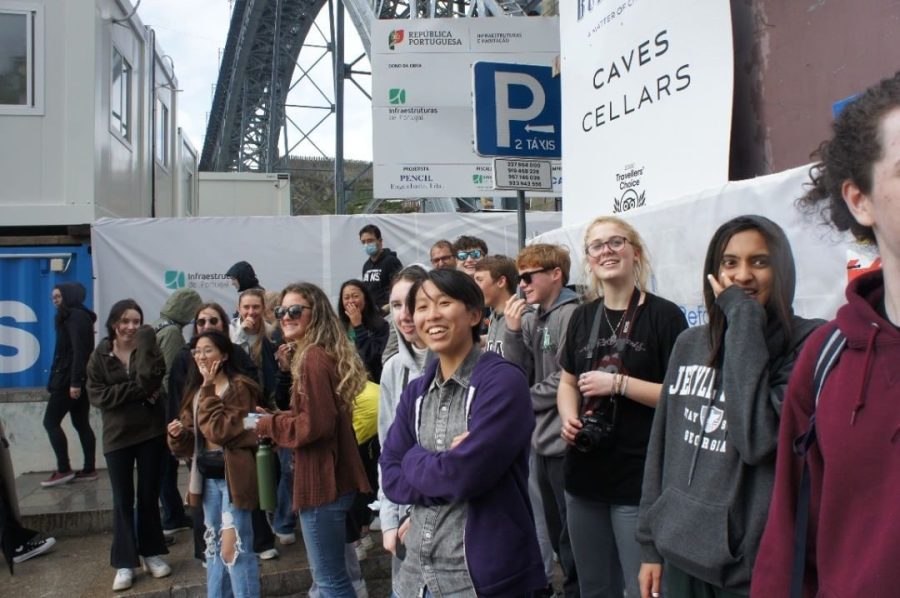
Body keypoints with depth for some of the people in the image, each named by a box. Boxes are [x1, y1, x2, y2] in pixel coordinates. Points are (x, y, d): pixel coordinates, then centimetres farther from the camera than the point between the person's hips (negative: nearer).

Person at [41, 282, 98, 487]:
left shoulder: (75, 317, -11)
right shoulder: (78, 316, 19)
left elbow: (78, 351, -19)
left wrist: (74, 381, -24)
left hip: (70, 378, -10)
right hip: (77, 379, 10)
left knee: (50, 421, -4)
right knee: (81, 423, 8)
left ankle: (64, 470, -2)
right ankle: (89, 469, 10)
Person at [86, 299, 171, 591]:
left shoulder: (149, 350, 0)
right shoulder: (99, 356, 1)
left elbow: (149, 380, -18)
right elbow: (97, 395, -9)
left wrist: (144, 344, -16)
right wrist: (138, 390, -15)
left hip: (151, 431, 0)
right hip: (117, 435, 0)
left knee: (149, 496, 9)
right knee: (123, 500, 5)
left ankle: (152, 552, 22)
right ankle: (125, 563, 13)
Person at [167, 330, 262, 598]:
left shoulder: (240, 387, -11)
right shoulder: (196, 390, 12)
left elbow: (221, 431, -22)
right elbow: (190, 442, 13)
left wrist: (209, 390, -18)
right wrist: (178, 434, -10)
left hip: (233, 475, -8)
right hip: (208, 476, 8)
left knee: (233, 548, -10)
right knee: (214, 546, 17)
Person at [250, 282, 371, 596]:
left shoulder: (312, 358, -17)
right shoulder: (324, 354, 14)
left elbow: (314, 424, -23)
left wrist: (266, 424, -9)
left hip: (321, 481, -10)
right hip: (334, 476, 10)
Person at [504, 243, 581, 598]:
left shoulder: (571, 315, -14)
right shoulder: (530, 318, 10)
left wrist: (525, 400, -6)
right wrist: (513, 331, -6)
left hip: (565, 442, -8)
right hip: (542, 440, 8)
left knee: (572, 533, 5)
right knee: (556, 530, 19)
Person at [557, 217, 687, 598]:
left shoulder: (664, 315, -9)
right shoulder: (582, 317, 9)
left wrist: (618, 383, -18)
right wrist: (567, 418, -3)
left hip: (640, 479, -6)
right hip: (584, 475, 6)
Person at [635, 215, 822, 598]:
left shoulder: (807, 344, -11)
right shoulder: (689, 344, 3)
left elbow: (755, 437, -26)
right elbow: (661, 444, 7)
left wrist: (744, 319, -21)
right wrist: (650, 543, 8)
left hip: (755, 565, -4)